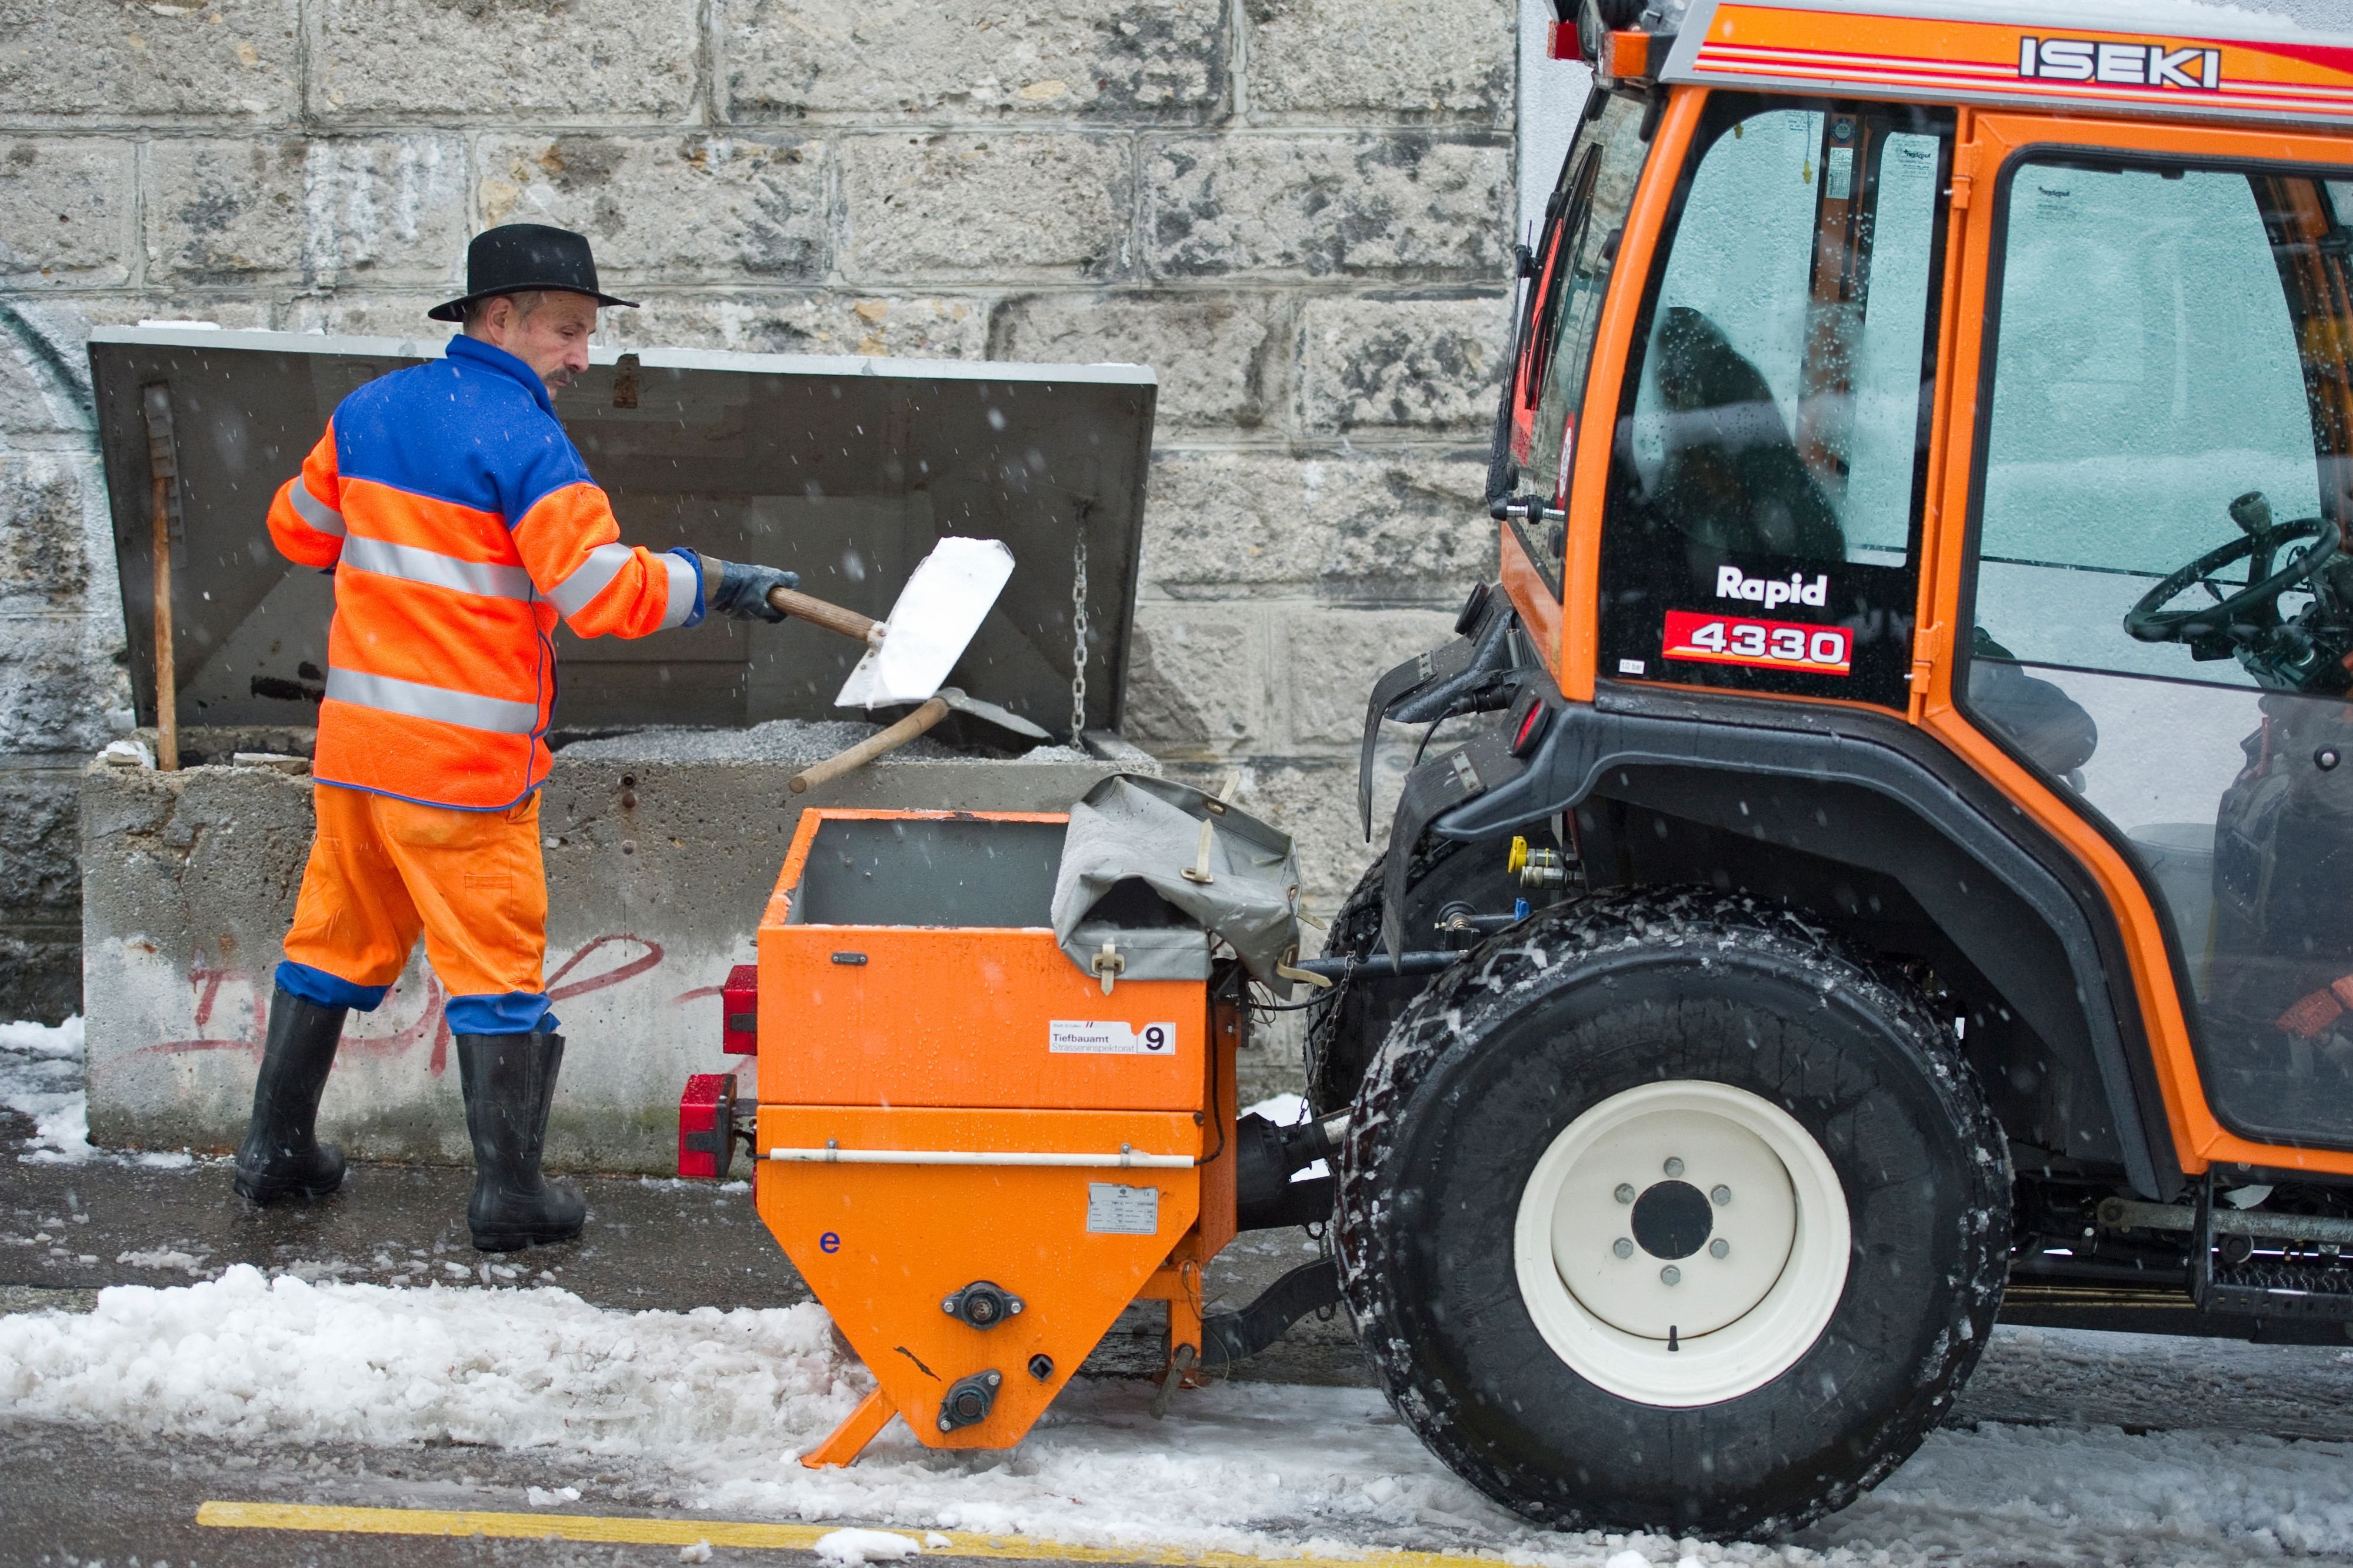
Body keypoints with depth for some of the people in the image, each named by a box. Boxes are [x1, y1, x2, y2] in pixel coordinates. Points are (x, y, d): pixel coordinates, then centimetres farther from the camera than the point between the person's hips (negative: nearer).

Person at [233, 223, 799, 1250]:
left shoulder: (369, 411, 8)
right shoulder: (522, 442, -15)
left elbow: (297, 528, 21)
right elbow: (605, 592, -21)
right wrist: (717, 585, -9)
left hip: (356, 731, 7)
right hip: (465, 755, -7)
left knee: (340, 933, 18)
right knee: (493, 960, 1)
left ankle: (276, 1147, 25)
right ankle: (508, 1193, 4)